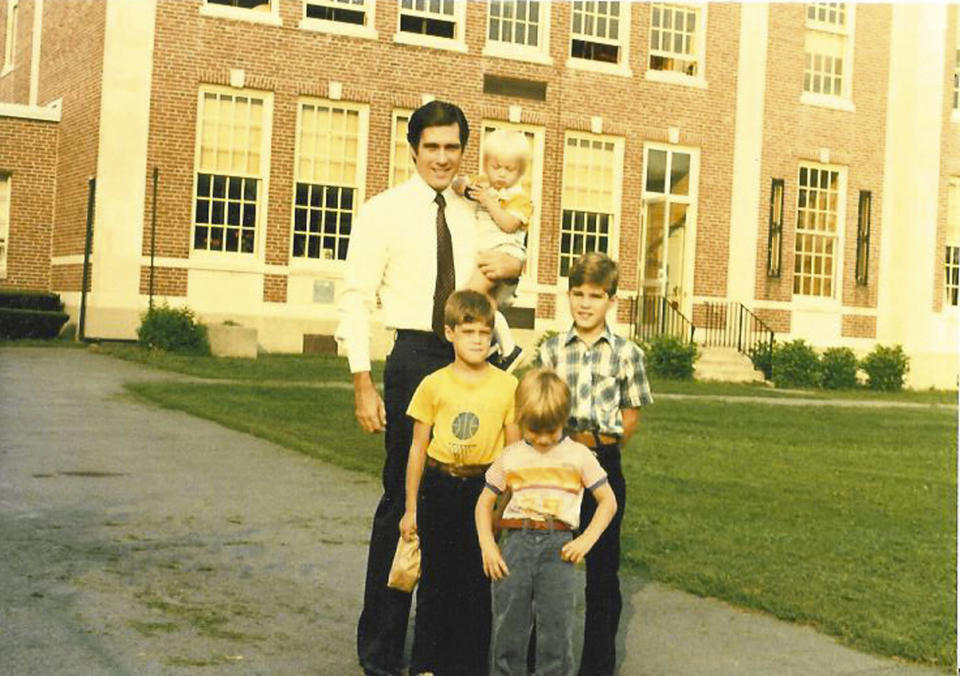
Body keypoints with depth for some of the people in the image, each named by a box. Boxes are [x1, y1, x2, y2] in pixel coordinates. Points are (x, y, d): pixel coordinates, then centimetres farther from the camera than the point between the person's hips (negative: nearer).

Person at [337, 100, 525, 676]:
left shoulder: (474, 216, 12)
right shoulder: (384, 212, -2)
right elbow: (356, 300, -5)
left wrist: (514, 266, 1)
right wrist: (364, 384, -13)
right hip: (416, 357, -5)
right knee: (403, 502, -1)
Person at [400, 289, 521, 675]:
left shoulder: (507, 386, -1)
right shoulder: (433, 385, -2)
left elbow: (515, 450, 5)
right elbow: (418, 448, 4)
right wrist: (411, 508, 6)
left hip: (484, 488, 0)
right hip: (438, 488, 0)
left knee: (477, 581, 3)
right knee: (435, 578, 7)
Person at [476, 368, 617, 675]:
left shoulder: (578, 456, 6)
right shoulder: (510, 458, 9)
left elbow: (608, 501, 8)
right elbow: (484, 503, 14)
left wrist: (587, 539, -5)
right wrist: (487, 546, 0)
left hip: (558, 547, -1)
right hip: (517, 544, 2)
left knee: (556, 632, -4)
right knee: (507, 630, 4)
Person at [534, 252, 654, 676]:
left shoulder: (626, 353, 1)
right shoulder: (551, 351, 3)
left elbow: (631, 414, 6)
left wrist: (601, 448, 1)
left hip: (603, 464, -1)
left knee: (602, 566, 6)